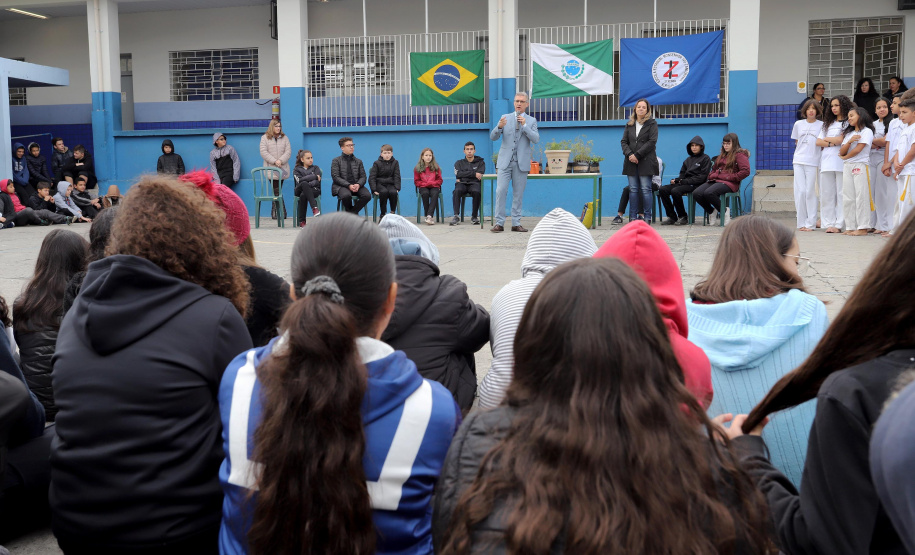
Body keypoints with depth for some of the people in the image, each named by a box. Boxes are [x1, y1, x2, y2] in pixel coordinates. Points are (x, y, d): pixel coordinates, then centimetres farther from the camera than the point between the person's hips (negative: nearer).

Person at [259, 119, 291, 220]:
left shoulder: (284, 138, 11)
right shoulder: (265, 138, 6)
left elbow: (288, 152, 3)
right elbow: (263, 152, -3)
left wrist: (281, 160, -13)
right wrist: (274, 161, -13)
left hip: (282, 168, 2)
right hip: (271, 168, -2)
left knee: (276, 191, 3)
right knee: (277, 191, -8)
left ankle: (274, 213, 11)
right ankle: (282, 213, -6)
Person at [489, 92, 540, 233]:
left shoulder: (531, 121, 9)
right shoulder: (505, 118, 9)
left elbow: (536, 139, -5)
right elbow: (493, 137, 3)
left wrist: (525, 125, -15)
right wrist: (499, 127, -17)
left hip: (521, 163, 0)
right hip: (505, 161, 0)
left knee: (518, 194, 4)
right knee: (500, 191, -9)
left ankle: (516, 223, 10)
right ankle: (499, 223, -4)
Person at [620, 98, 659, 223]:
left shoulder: (652, 123, 3)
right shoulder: (629, 124, 16)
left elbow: (652, 142, -7)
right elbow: (623, 141, 10)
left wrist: (637, 155, -13)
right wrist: (629, 154, -9)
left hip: (646, 161, -4)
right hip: (631, 161, 4)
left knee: (646, 189, -6)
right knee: (633, 189, 3)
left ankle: (647, 217, -2)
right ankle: (633, 218, 5)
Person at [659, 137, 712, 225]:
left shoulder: (705, 158, 2)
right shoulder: (688, 159, 23)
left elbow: (702, 177, -8)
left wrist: (685, 181, -16)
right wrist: (676, 180, -1)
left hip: (696, 185, -7)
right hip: (684, 183, 7)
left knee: (675, 191, -33)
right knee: (662, 189, -14)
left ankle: (683, 217, -17)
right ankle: (672, 217, -13)